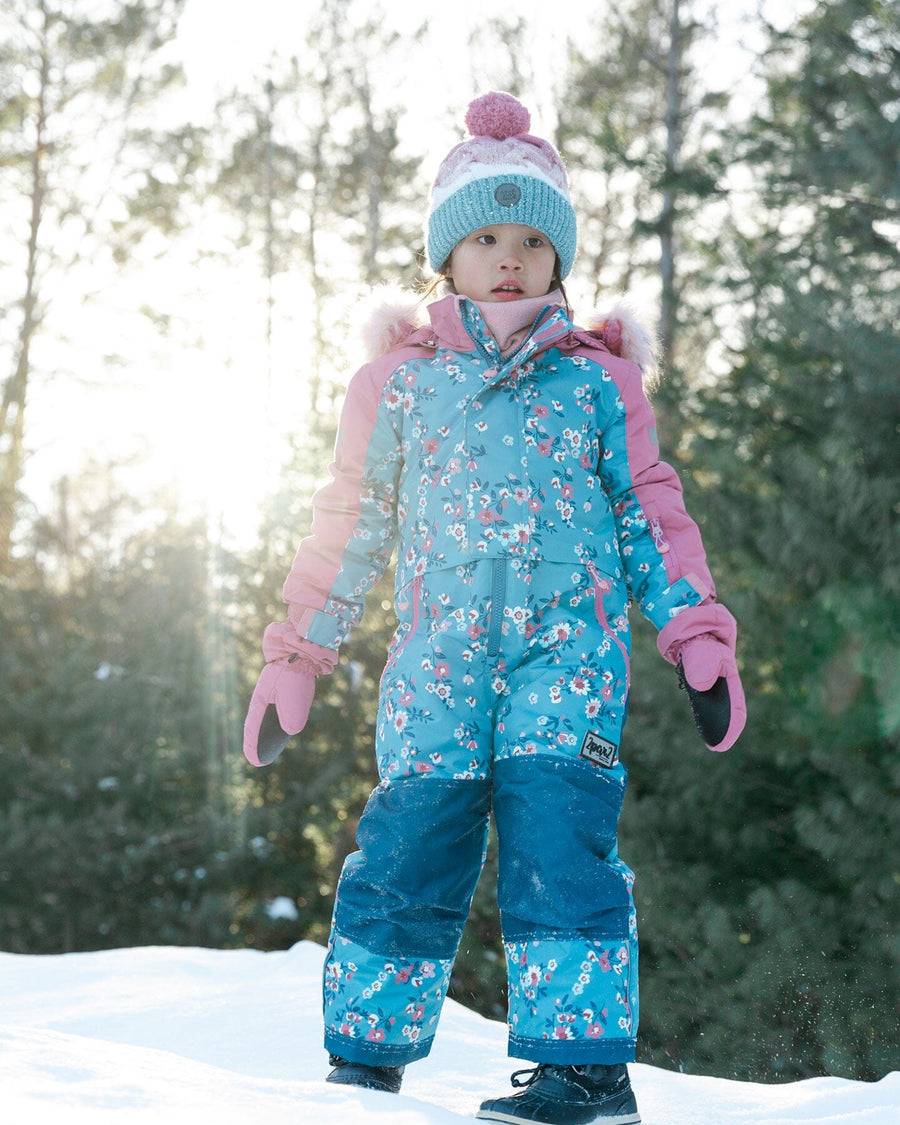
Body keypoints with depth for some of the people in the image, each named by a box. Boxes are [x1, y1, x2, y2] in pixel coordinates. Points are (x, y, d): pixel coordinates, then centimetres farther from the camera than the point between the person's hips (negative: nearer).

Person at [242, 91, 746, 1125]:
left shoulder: (596, 381, 13)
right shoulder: (401, 381, 13)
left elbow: (648, 513, 14)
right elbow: (348, 529, 17)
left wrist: (698, 638, 3)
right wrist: (293, 662, 15)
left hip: (570, 650, -1)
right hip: (439, 657, 1)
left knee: (556, 839, -14)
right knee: (406, 848, -6)